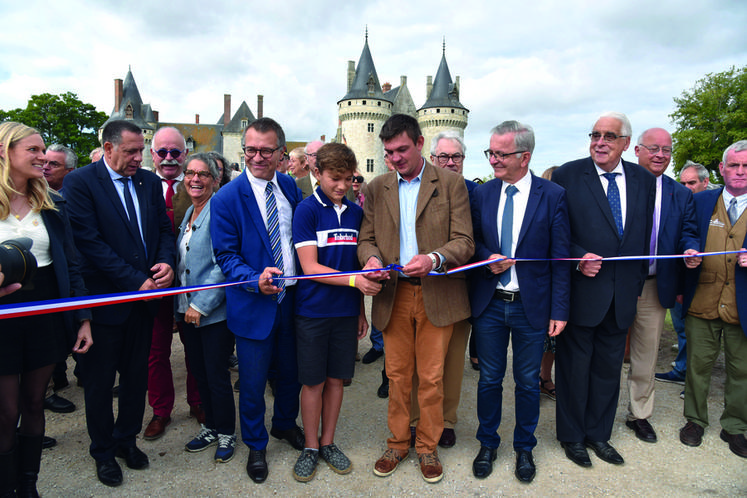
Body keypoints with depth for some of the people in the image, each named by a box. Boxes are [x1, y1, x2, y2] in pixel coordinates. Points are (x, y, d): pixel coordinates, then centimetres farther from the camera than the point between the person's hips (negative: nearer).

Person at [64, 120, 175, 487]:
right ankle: (103, 451, 33)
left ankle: (127, 438, 38)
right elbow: (89, 241, -18)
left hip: (144, 295, 5)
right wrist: (135, 281, -20)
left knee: (137, 374, 17)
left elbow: (164, 229, 8)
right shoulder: (79, 183, -11)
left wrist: (166, 262, -12)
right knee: (99, 381, 12)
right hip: (104, 299, -4)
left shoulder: (150, 182, 5)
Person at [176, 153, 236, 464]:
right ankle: (210, 427, 34)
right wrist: (183, 306, 12)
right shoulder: (188, 212, 13)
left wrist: (201, 304, -18)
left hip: (214, 311, -8)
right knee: (199, 372, 17)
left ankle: (226, 433, 23)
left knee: (217, 374, 3)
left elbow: (223, 264, -19)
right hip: (187, 309, 8)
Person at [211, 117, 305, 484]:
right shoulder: (226, 198, -11)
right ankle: (256, 446, 35)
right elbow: (226, 254, -10)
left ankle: (285, 424, 48)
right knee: (253, 382, 9)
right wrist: (255, 280, -27)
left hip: (292, 298, 4)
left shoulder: (291, 187, 3)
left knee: (291, 371, 19)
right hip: (253, 304, -4)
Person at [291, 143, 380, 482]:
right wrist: (354, 280, -26)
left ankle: (328, 443, 29)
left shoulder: (355, 213, 6)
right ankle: (311, 447, 25)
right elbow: (310, 267, -15)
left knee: (336, 378, 12)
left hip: (346, 311, 4)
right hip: (313, 311, -4)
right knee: (313, 382, 7)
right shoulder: (307, 210, -9)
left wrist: (361, 310, 12)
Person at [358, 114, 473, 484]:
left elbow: (464, 242, -6)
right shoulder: (376, 189, 10)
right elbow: (366, 238, 11)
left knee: (431, 377, 6)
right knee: (397, 374, 11)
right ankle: (397, 443, 30)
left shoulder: (451, 184, 0)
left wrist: (433, 259, -24)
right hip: (393, 294, 3)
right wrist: (371, 257, -12)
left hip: (436, 294, -2)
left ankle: (427, 447, 26)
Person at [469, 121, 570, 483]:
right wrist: (488, 259, -11)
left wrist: (559, 311, -7)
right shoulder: (482, 193, 2)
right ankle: (488, 444, 34)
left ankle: (524, 447, 35)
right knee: (489, 379, 13)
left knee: (528, 382, 13)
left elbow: (560, 258, -5)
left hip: (531, 305, -2)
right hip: (489, 304, 2)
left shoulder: (553, 195, -6)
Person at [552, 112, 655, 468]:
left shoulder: (644, 180, 7)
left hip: (622, 295, 4)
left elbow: (645, 237, 11)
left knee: (608, 367, 15)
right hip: (581, 290, -4)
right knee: (574, 366, 8)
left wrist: (637, 284, 9)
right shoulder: (567, 175, -5)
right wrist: (578, 258, -20)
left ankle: (598, 434, 33)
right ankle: (572, 436, 26)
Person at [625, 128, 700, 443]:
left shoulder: (681, 195, 10)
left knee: (646, 355, 14)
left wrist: (691, 251, -16)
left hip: (654, 287, 3)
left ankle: (640, 415, 31)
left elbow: (688, 233, 6)